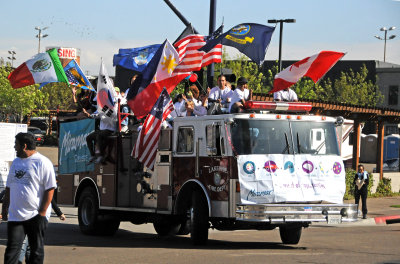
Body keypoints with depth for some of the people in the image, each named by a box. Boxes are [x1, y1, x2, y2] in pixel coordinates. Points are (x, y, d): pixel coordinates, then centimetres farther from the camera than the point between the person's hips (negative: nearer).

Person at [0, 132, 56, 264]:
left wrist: (42, 212, -14)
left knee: (36, 249, 4)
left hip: (35, 216, -5)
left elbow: (50, 189, -10)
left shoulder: (42, 163, -7)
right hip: (15, 215, 5)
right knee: (12, 249, -3)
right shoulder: (16, 162, 15)